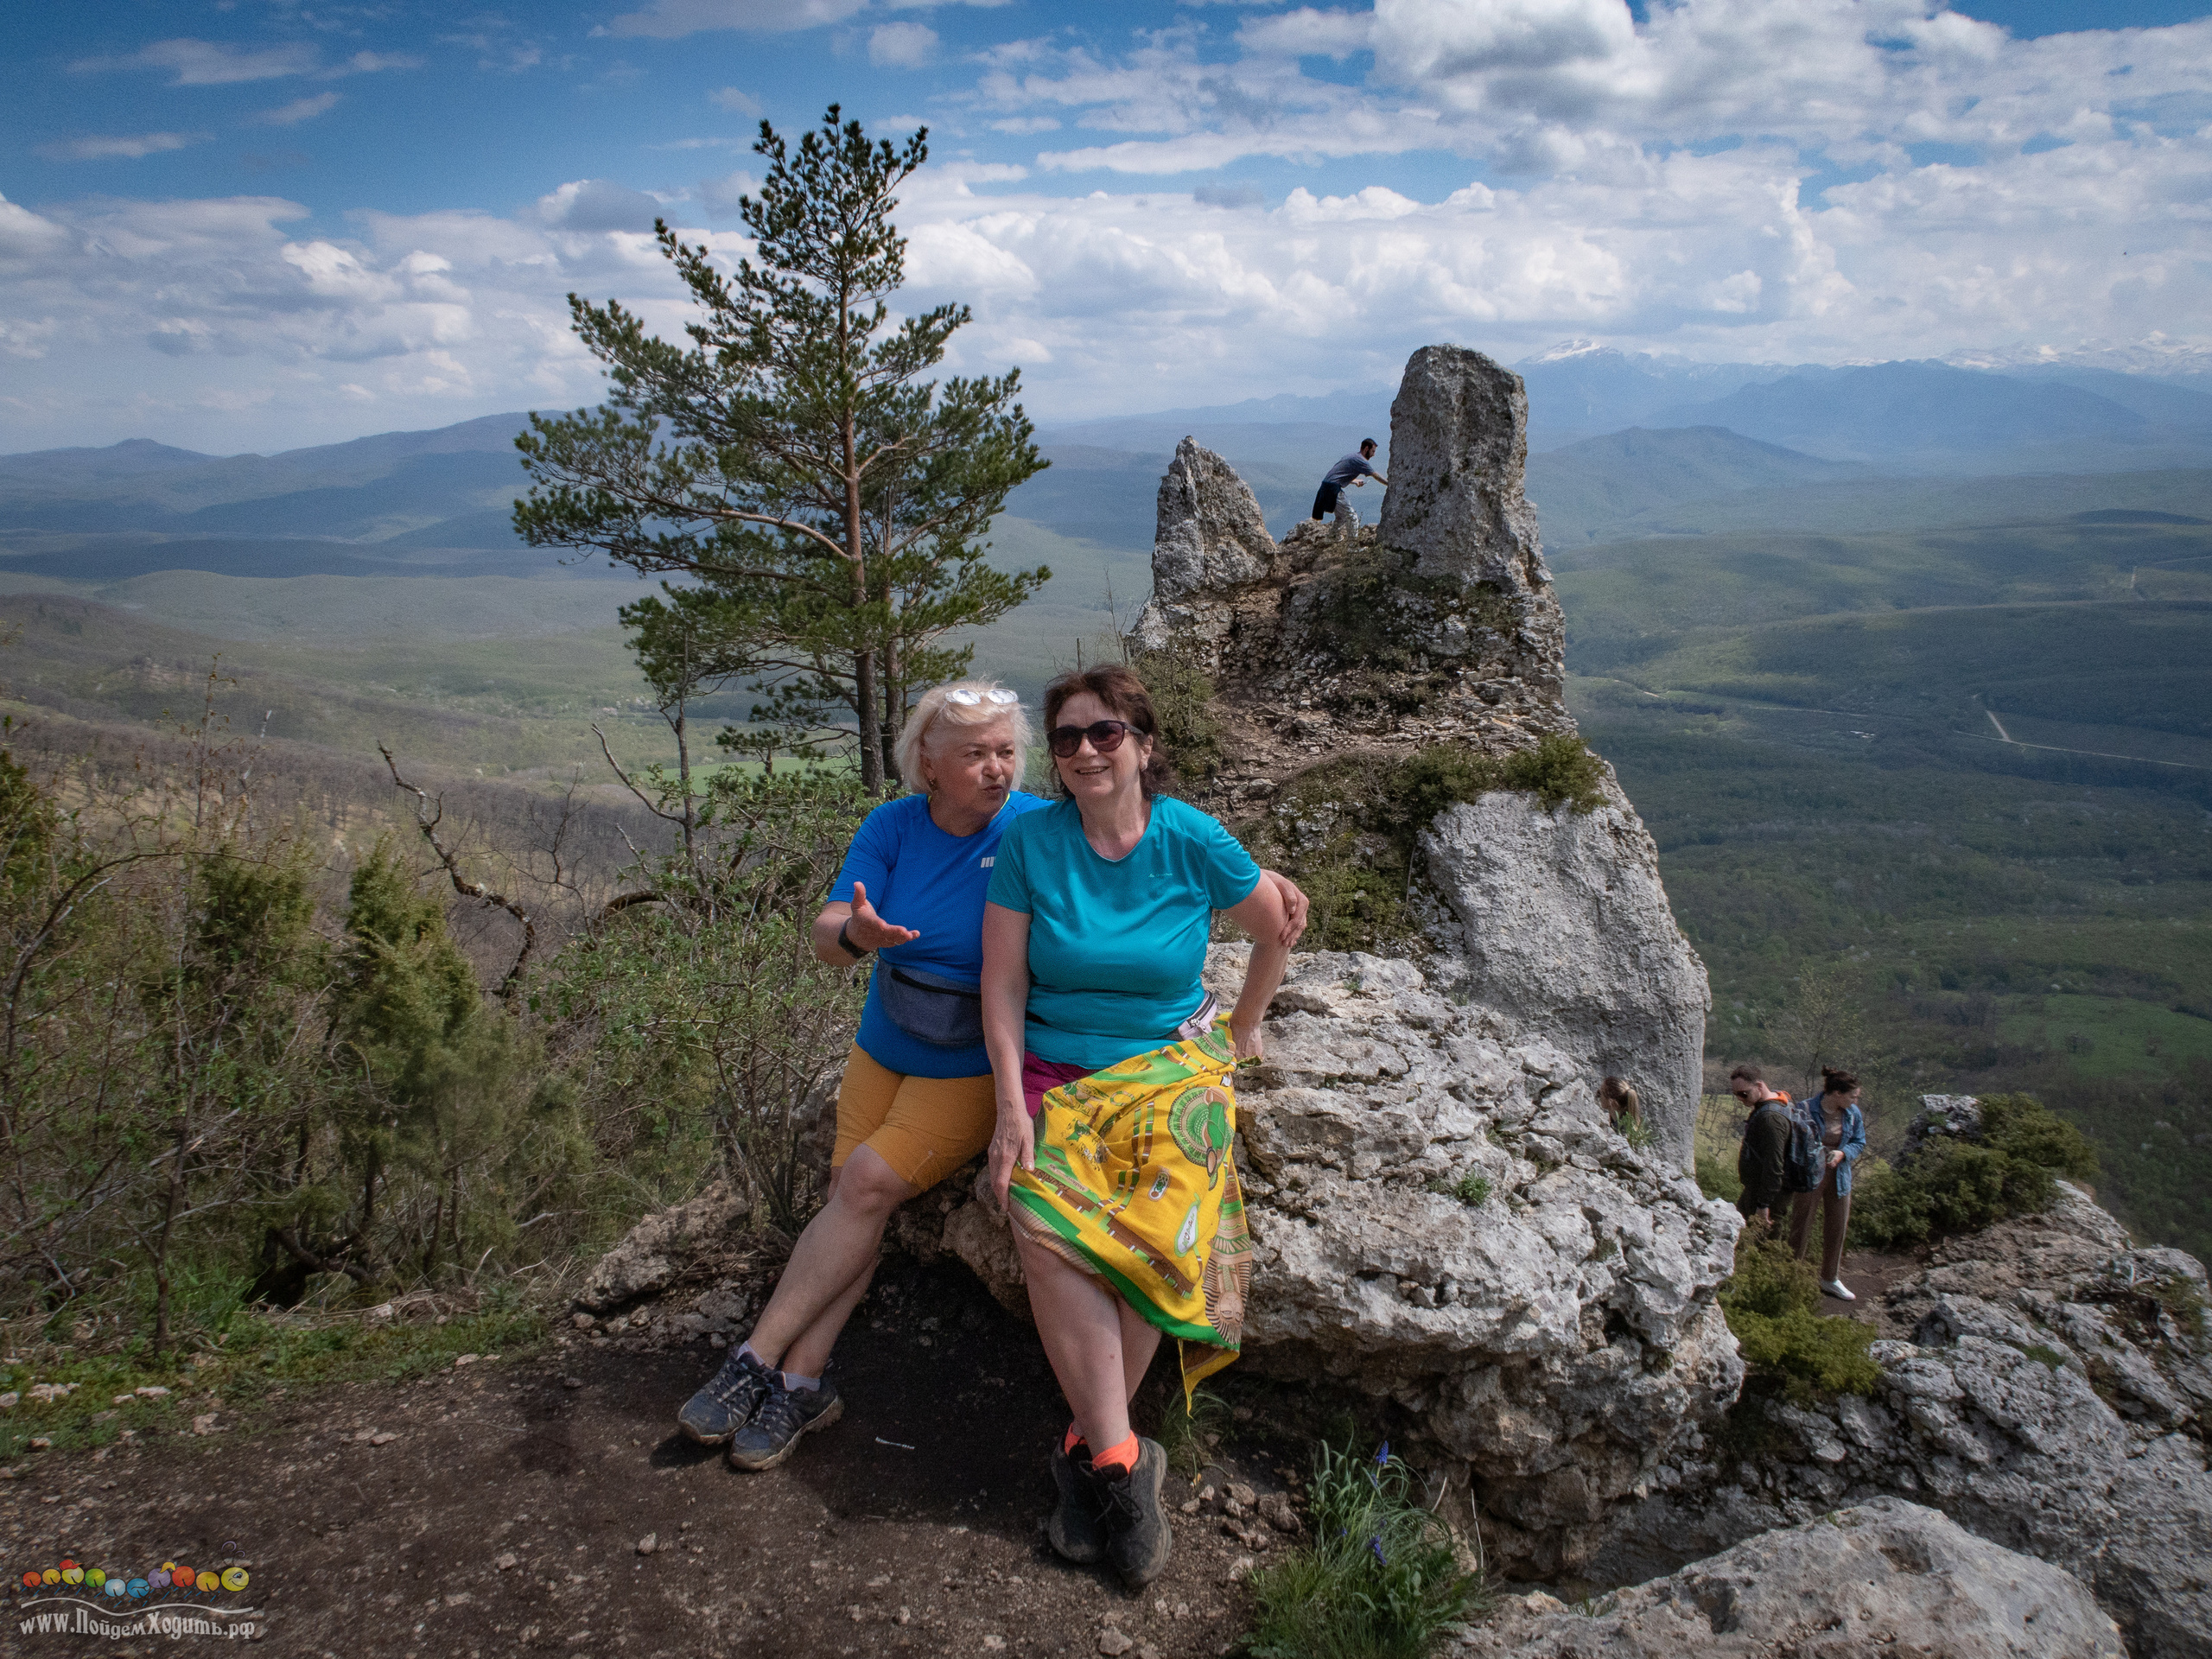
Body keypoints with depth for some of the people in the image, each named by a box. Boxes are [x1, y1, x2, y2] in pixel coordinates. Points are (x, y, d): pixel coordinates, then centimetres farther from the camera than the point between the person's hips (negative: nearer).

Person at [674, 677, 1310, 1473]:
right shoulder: (892, 827, -6)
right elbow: (825, 935, -14)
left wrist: (1261, 878, -27)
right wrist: (857, 933, -39)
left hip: (976, 1070, -4)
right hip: (882, 1050, 4)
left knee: (867, 1183, -17)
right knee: (849, 1193, -8)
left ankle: (757, 1362, -7)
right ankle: (801, 1381, 1)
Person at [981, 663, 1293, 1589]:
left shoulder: (1192, 842, -2)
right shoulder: (1030, 842, 0)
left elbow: (1275, 929, 15)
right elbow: (1002, 984, -1)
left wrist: (1242, 1029, 18)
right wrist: (1011, 1106, -10)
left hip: (1172, 1064, 0)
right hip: (1055, 1070, 1)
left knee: (1158, 1233, -29)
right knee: (1050, 1230, -29)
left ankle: (1086, 1448, -10)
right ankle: (1120, 1462, -18)